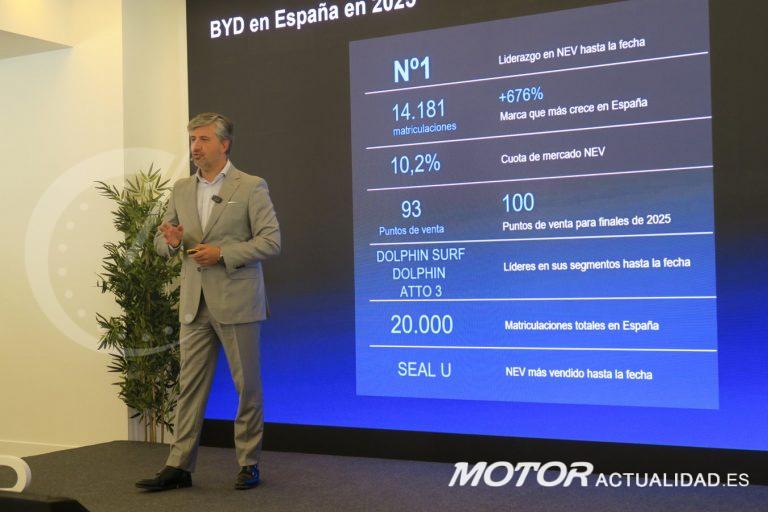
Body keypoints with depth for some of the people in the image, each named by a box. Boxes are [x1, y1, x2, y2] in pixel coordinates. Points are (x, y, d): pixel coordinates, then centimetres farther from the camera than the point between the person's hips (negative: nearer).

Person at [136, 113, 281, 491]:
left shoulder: (251, 187, -3)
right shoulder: (181, 190, 12)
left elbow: (270, 241, -9)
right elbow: (161, 243, 16)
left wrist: (222, 254, -18)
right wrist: (170, 241, -9)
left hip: (236, 303, -5)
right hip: (194, 304, 5)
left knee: (248, 386, 4)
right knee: (190, 385, 6)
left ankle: (249, 464, 16)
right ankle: (179, 466, 10)